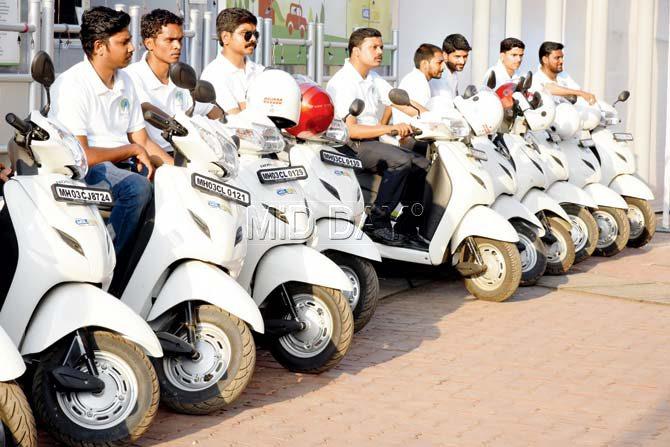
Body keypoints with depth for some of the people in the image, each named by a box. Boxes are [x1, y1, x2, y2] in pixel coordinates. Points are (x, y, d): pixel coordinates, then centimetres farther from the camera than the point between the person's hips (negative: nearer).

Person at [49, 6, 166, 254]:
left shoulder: (125, 81, 12)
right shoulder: (71, 85, -14)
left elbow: (143, 142, 14)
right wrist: (132, 150, -10)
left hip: (122, 166, 8)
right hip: (81, 170, -8)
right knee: (137, 187, -34)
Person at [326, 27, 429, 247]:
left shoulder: (373, 79, 15)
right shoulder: (342, 82, -14)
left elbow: (400, 102, 13)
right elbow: (350, 129, -22)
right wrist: (389, 129, -30)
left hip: (372, 143, 9)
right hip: (350, 146, -9)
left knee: (423, 163, -4)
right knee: (402, 161, -30)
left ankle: (407, 224, 0)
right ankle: (378, 222, -24)